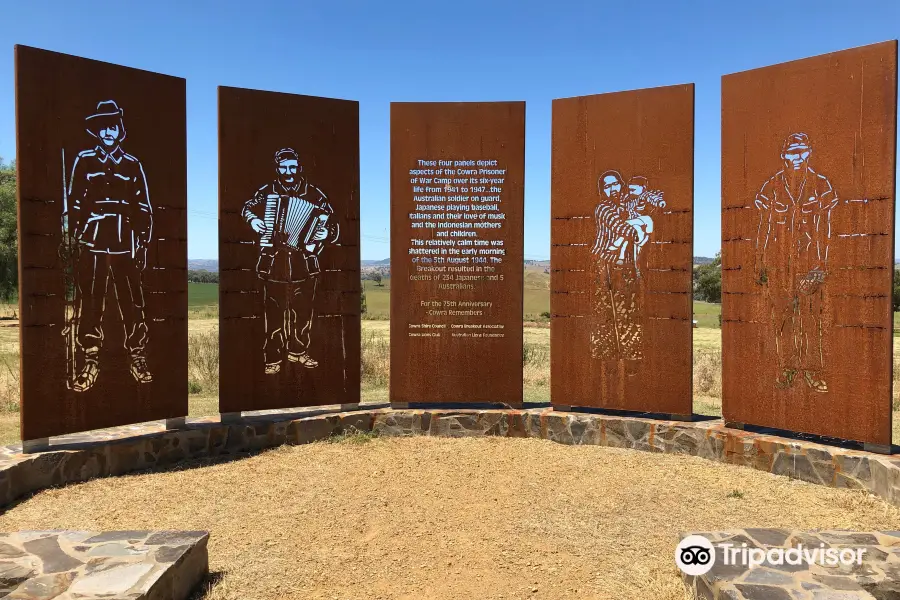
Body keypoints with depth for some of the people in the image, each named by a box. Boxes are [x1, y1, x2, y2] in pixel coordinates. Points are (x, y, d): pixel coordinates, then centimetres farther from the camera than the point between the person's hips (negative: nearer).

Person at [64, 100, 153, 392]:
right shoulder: (84, 160, 9)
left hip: (125, 245, 0)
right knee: (89, 306, 1)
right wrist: (72, 239, 3)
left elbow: (144, 208, 10)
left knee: (132, 305, 1)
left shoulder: (132, 165, 10)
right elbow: (72, 203, 8)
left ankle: (139, 361, 10)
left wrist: (143, 243, 5)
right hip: (91, 244, 0)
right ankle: (88, 365, 10)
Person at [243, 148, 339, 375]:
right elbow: (247, 208, 23)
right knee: (274, 311, 1)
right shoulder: (266, 192, 5)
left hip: (304, 260, 1)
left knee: (303, 309, 9)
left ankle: (298, 351, 27)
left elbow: (332, 222, 3)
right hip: (274, 260, 0)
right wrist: (253, 220, 2)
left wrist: (327, 232, -19)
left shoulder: (313, 194, 2)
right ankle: (273, 358, 10)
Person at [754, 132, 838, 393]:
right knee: (782, 315, 2)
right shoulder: (772, 186, 8)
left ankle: (813, 370, 8)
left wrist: (821, 264, -3)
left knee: (811, 315, -2)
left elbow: (824, 229, 5)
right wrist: (760, 264, 5)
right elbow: (763, 227, 9)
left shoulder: (821, 186, 7)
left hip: (809, 260, -1)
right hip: (778, 261, 1)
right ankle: (786, 369, 12)